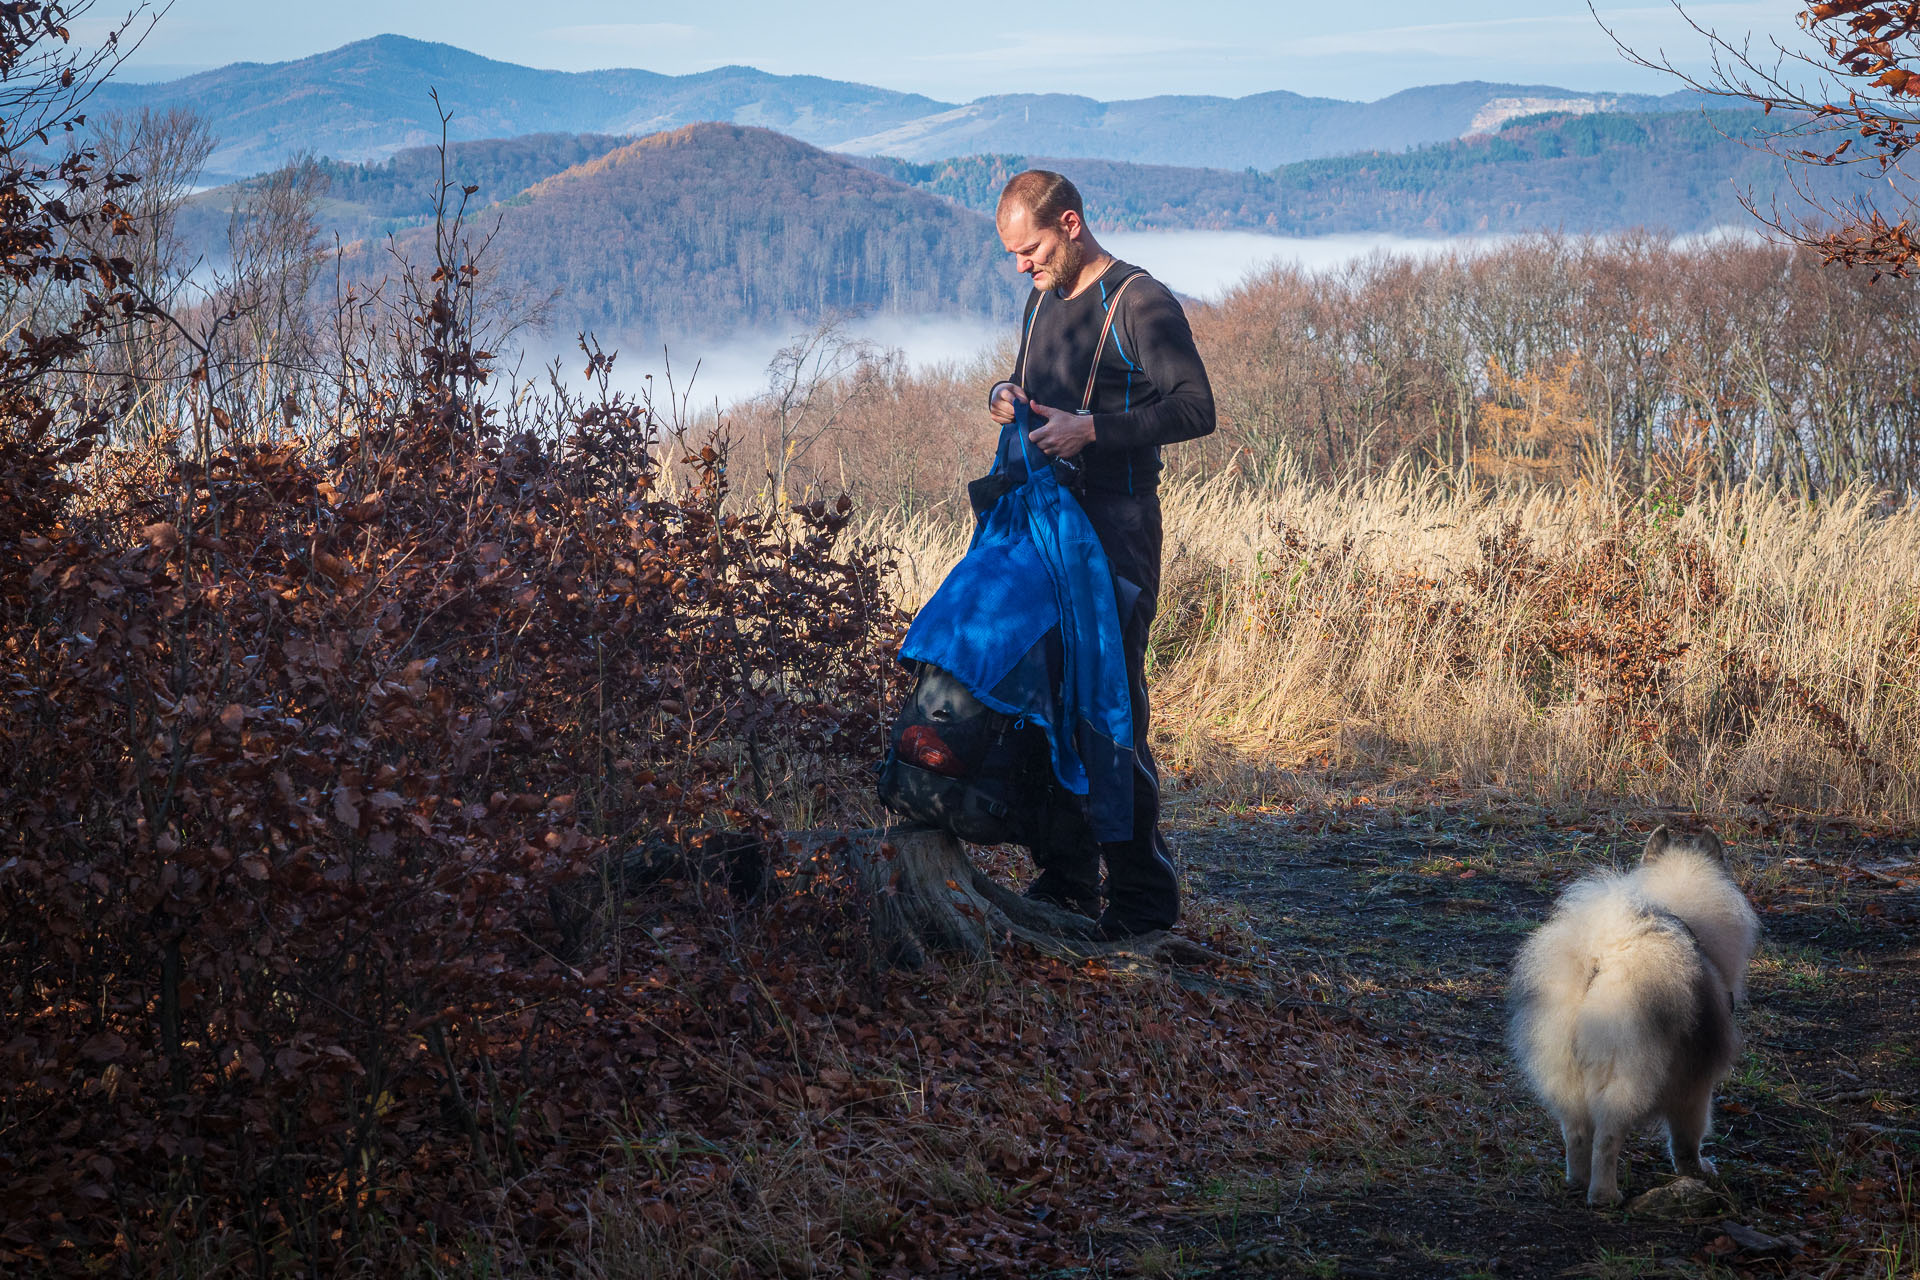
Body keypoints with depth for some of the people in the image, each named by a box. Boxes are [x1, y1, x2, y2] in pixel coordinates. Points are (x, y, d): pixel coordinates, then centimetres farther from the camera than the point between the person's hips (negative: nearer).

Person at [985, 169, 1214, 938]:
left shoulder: (1143, 304, -8)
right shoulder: (1043, 303, 18)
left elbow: (1195, 408, -15)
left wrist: (1092, 428, -23)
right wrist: (1006, 396, 6)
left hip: (1117, 525, -8)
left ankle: (1144, 895, -4)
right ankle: (1065, 879, 15)